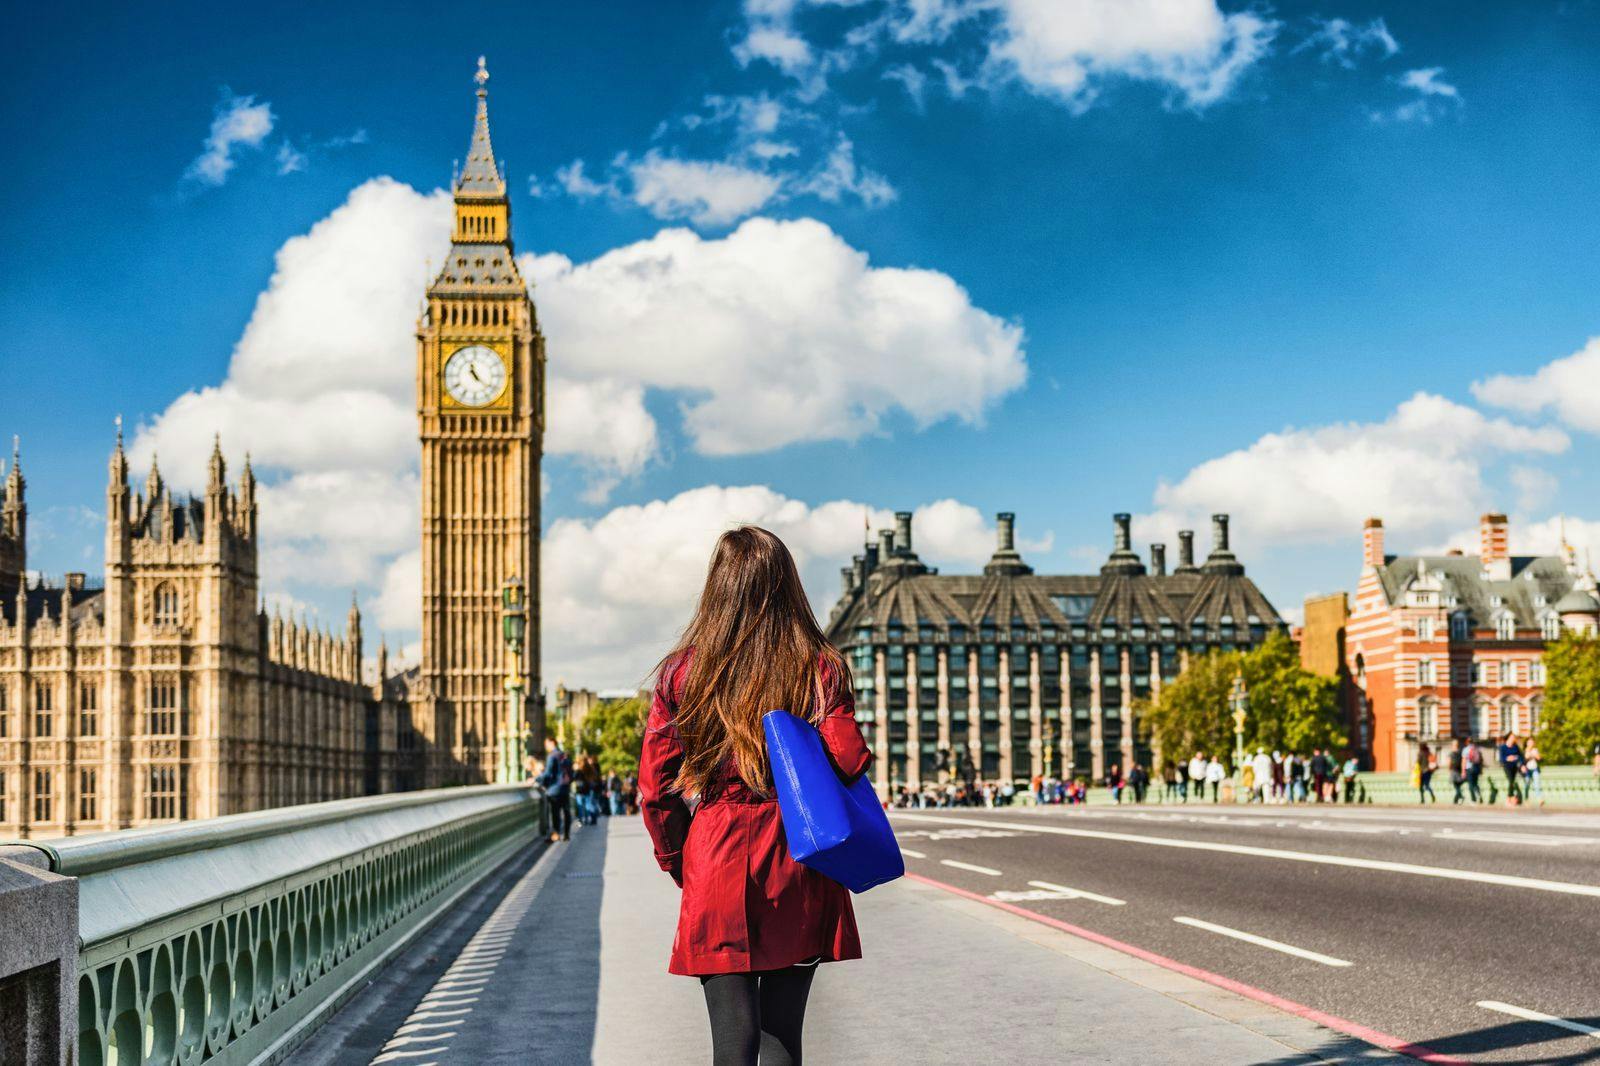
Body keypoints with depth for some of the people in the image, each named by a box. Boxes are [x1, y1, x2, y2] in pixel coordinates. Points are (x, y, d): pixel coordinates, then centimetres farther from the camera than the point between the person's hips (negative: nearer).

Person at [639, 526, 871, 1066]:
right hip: (798, 863, 1)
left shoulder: (681, 672, 0)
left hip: (715, 862, -1)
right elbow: (849, 764, -10)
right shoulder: (821, 667, -2)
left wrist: (678, 862, 11)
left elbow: (654, 787, -1)